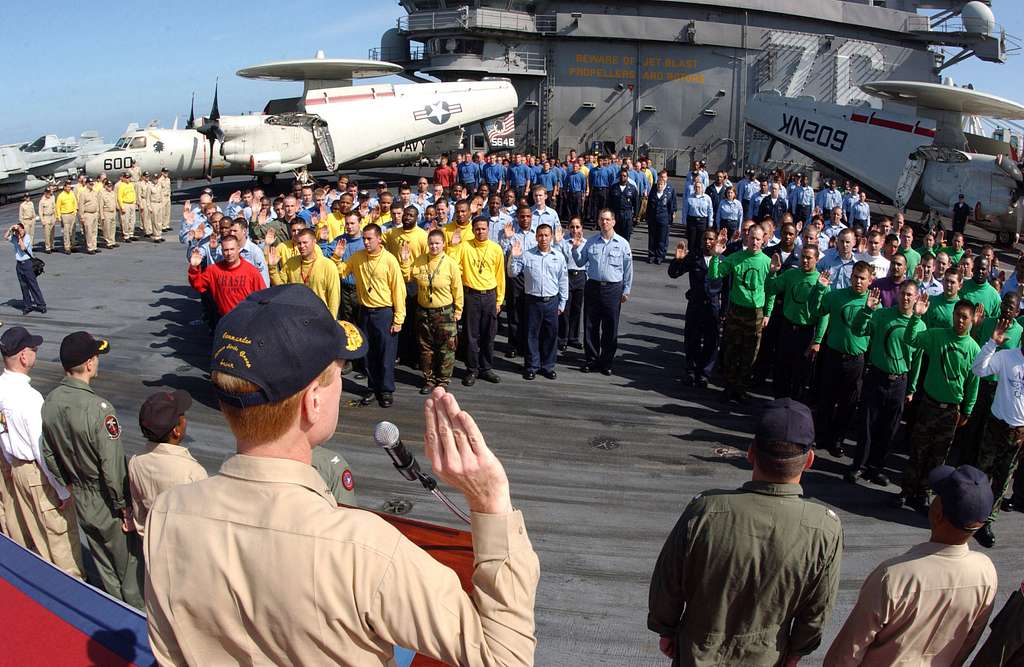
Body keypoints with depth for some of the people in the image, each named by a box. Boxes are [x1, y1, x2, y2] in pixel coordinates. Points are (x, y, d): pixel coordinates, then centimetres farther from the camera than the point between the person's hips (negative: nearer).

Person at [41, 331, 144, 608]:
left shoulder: (49, 403, -6)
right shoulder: (98, 408, -29)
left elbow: (49, 456, 7)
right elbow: (112, 467, -25)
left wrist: (70, 486, 20)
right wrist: (124, 509, -14)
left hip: (81, 499, 7)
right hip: (107, 502, -7)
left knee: (103, 562, 23)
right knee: (128, 563, 12)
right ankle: (138, 612, 27)